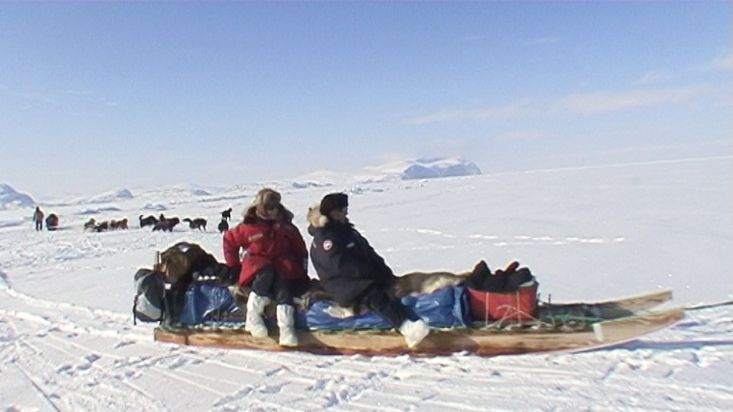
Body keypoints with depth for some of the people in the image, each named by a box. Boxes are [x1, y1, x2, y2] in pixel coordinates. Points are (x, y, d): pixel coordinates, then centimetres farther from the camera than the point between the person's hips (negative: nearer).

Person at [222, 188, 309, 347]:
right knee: (267, 274, -39)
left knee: (283, 286, -33)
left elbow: (300, 250, 15)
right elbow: (229, 240, 14)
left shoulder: (287, 227, 9)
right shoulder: (249, 227, 2)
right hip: (258, 265, -1)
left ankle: (286, 328, -44)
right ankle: (253, 315, -31)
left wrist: (301, 272, 5)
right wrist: (233, 265, 10)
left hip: (282, 265, 2)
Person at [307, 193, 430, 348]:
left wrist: (386, 273, 6)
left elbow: (369, 254, 18)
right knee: (375, 295, -33)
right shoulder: (324, 238, -10)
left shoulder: (347, 230, 18)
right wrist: (372, 274, -19)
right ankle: (406, 327, -50)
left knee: (393, 287, -2)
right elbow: (343, 265, -20)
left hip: (363, 279, 14)